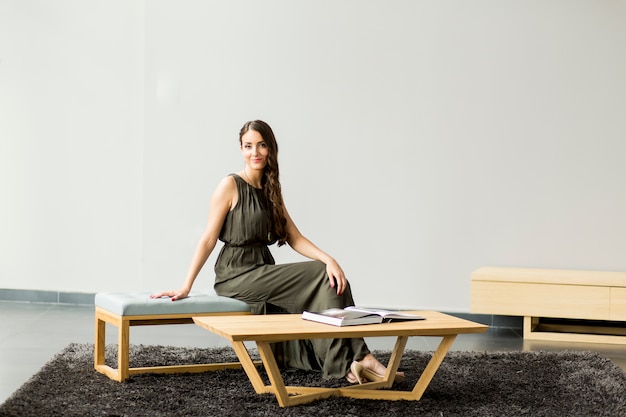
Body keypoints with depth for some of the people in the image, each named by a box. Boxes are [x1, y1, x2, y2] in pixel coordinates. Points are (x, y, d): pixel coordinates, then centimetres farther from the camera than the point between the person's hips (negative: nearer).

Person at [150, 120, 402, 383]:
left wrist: (328, 259, -11)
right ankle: (357, 358, -15)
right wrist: (185, 287, -13)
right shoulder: (231, 186, -5)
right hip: (237, 274, -6)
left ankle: (353, 361, -12)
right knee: (322, 276, -19)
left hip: (263, 271, 6)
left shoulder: (270, 191, 15)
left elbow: (295, 238, 6)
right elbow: (208, 240, -8)